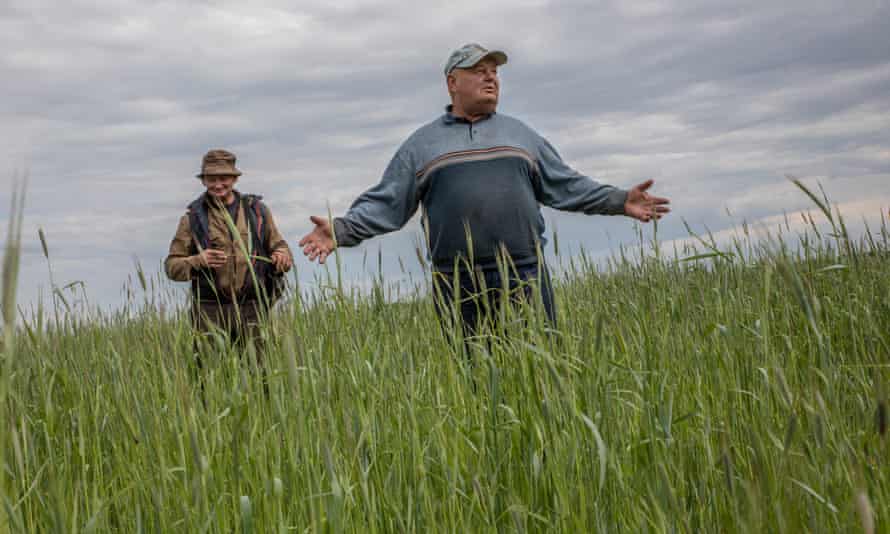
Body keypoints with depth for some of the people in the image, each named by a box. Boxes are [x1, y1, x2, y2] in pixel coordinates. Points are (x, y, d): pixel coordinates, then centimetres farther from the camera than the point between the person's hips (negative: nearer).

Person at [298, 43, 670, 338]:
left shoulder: (520, 134, 16)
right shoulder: (422, 144, 10)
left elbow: (564, 185, 16)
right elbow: (386, 203, 5)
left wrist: (619, 201, 6)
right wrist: (341, 231, -11)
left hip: (525, 277, 1)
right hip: (458, 287, -1)